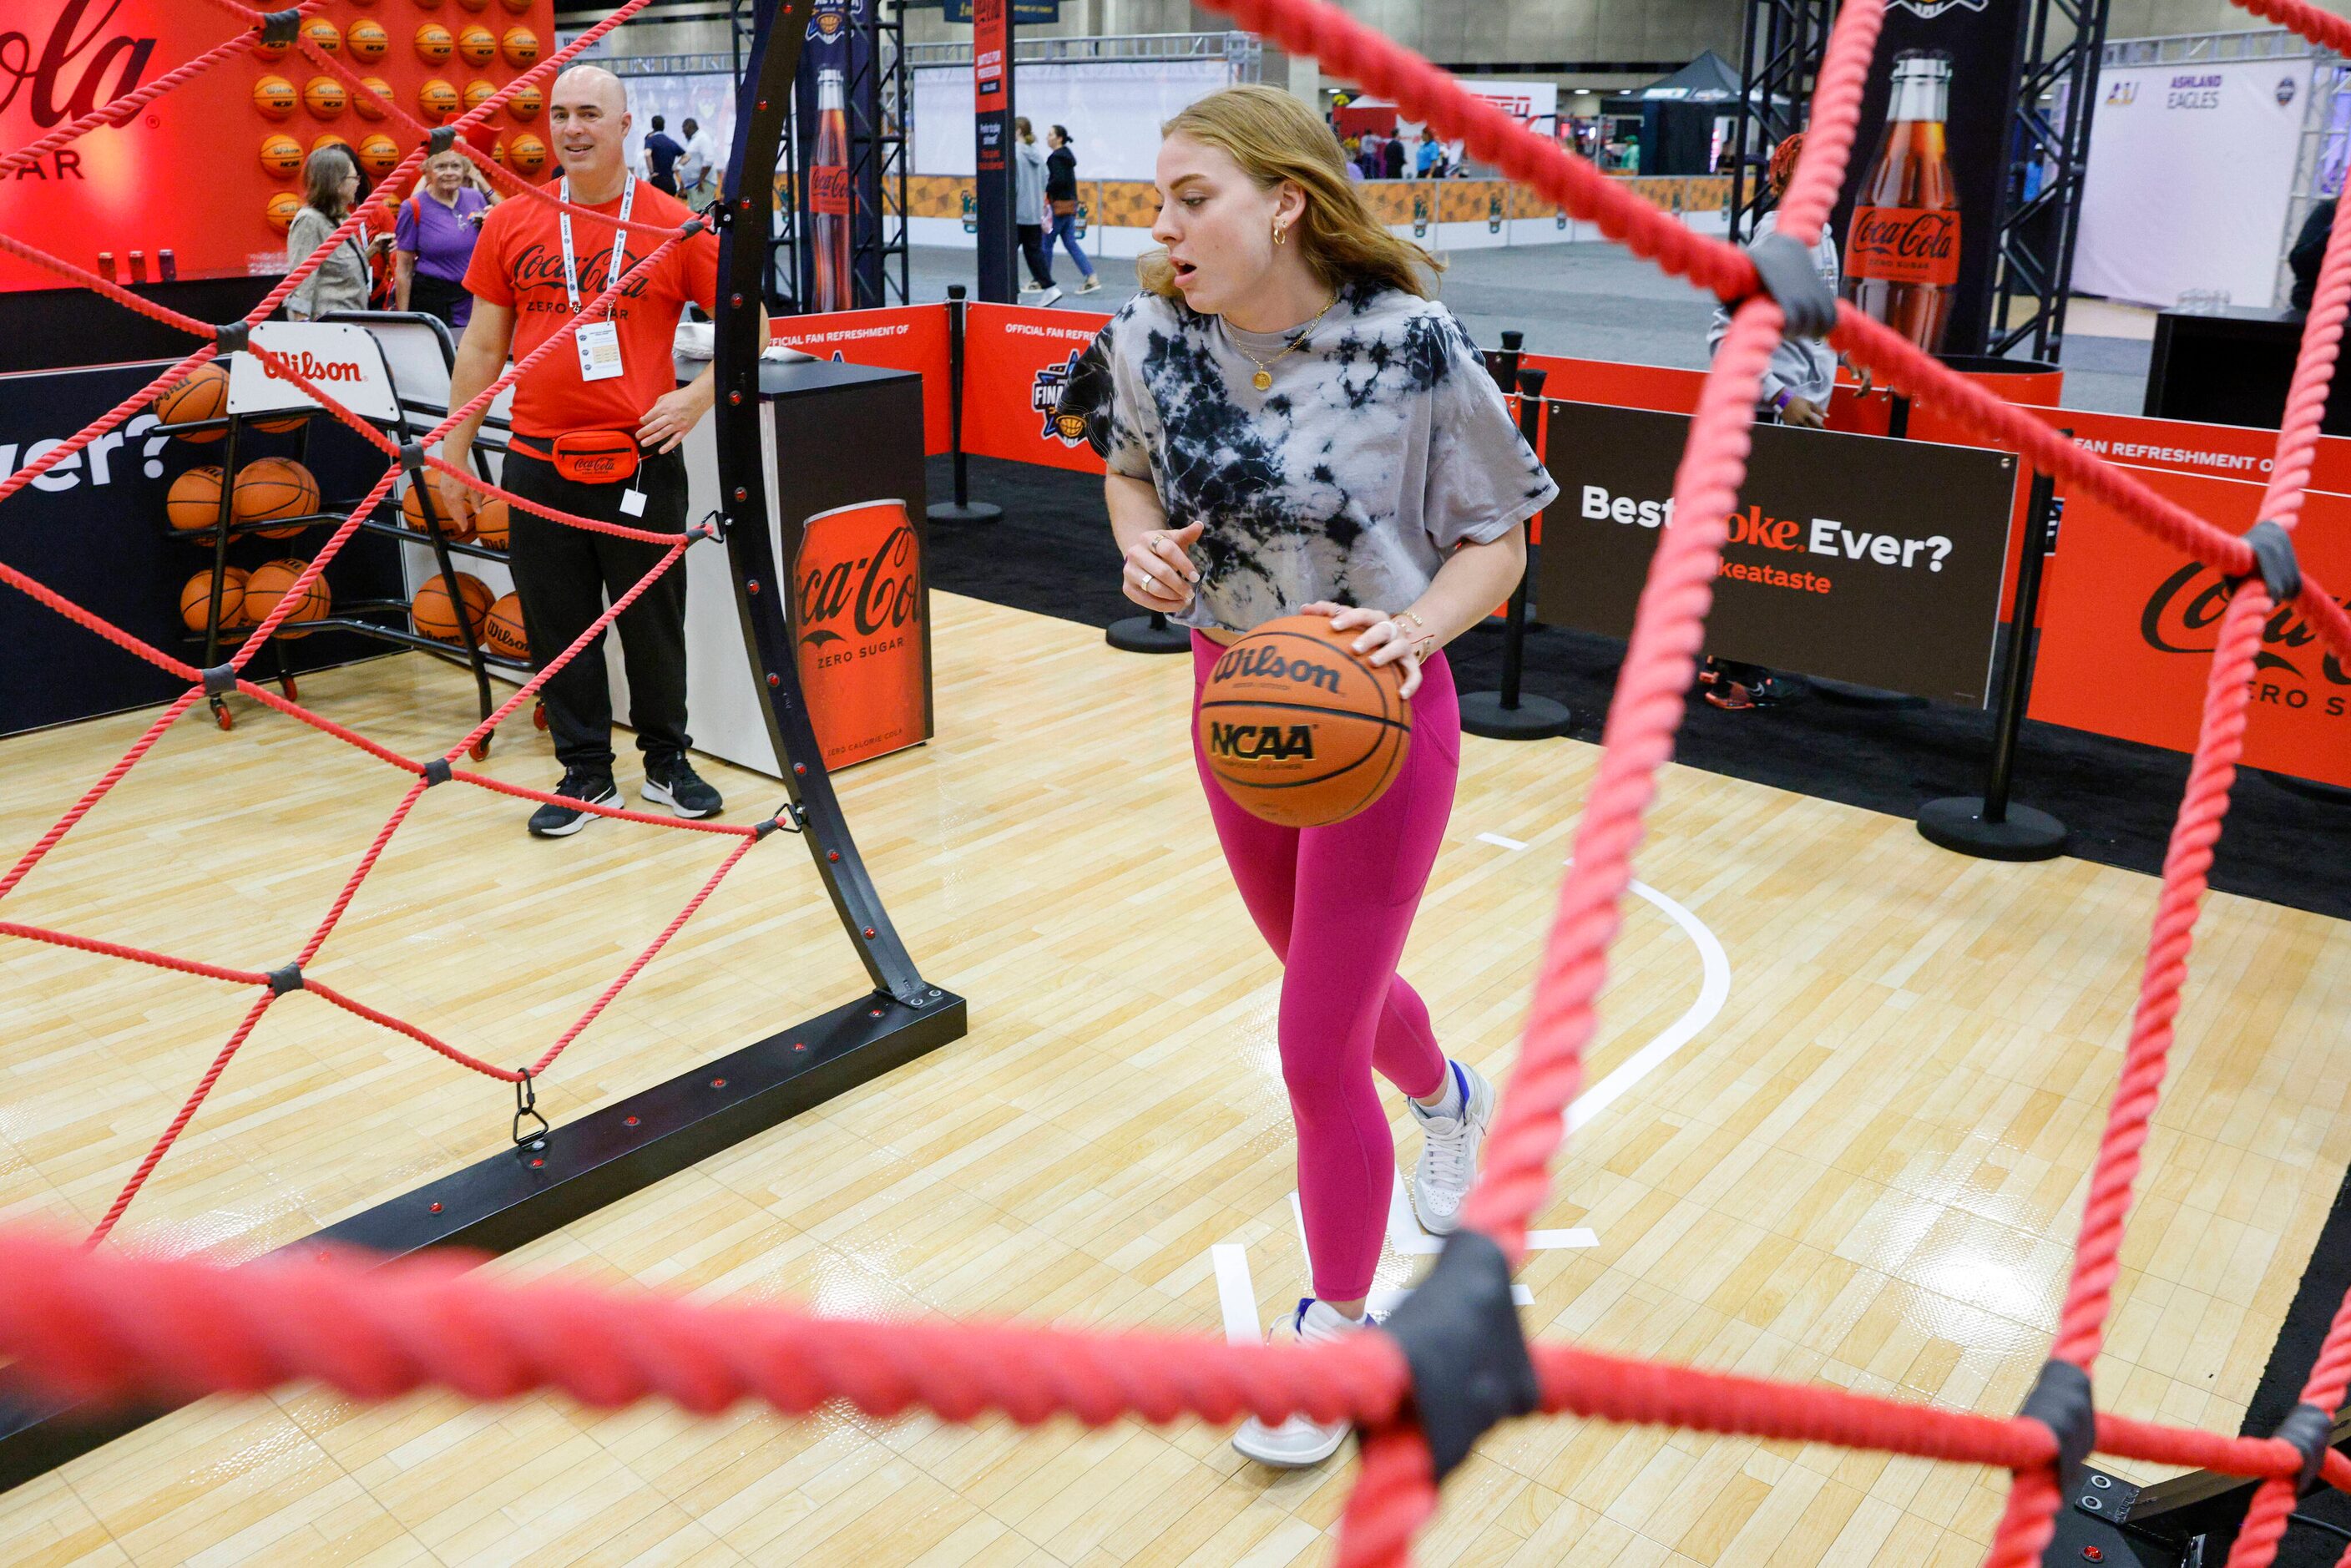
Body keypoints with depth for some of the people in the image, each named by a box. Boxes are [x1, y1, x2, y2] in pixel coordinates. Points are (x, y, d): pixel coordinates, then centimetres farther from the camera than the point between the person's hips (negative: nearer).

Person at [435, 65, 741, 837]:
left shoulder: (674, 225, -2)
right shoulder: (510, 224, 5)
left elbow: (750, 324, 3)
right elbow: (483, 345, 10)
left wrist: (697, 396, -10)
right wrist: (453, 451, 9)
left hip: (642, 462, -2)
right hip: (538, 464, 2)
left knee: (653, 621, 9)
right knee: (556, 624, 8)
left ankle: (667, 761, 27)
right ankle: (585, 772, 22)